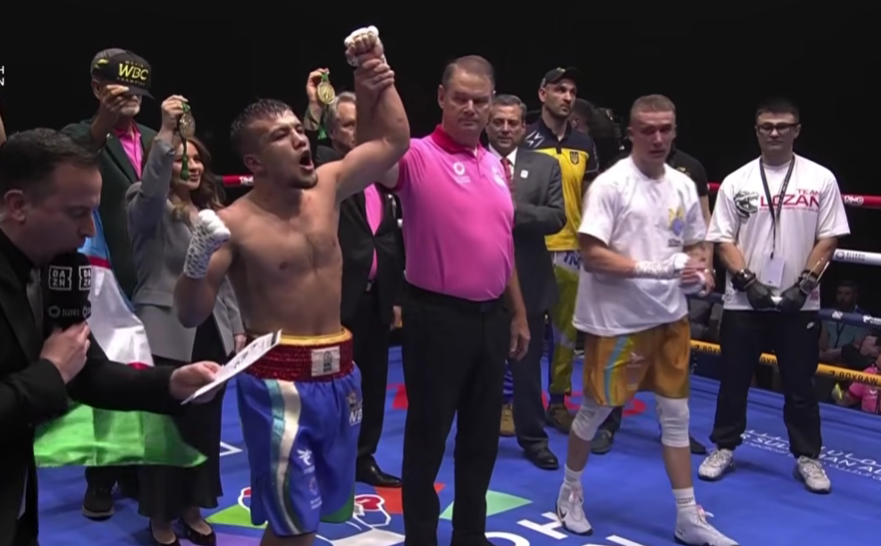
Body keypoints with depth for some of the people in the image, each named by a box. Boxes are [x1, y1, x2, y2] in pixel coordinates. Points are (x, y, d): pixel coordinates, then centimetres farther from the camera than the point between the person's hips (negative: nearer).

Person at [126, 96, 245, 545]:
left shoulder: (212, 214, 13)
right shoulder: (151, 211, -5)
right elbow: (150, 190, -31)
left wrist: (237, 328, 12)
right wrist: (165, 134, -38)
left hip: (211, 334, 6)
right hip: (166, 335, -6)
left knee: (205, 425, 12)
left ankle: (192, 508, 28)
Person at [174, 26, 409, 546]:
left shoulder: (327, 187, 3)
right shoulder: (234, 224, -12)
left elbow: (393, 140, 12)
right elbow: (191, 315, -11)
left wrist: (378, 75, 2)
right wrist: (198, 260, -29)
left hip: (339, 372, 6)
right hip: (279, 380, -6)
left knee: (322, 504, 17)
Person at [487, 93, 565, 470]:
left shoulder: (545, 167, 3)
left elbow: (556, 218, -8)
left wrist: (515, 210, -19)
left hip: (528, 281, 1)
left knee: (527, 364, 12)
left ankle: (533, 437, 25)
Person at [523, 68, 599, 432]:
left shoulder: (584, 145, 10)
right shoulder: (525, 141, -5)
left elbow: (590, 197, 15)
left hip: (572, 249, 5)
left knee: (566, 328, 10)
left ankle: (558, 401, 21)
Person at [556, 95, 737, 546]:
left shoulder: (683, 186, 6)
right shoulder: (610, 184, -14)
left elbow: (694, 246, 17)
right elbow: (591, 254, -19)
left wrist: (697, 270, -6)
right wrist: (653, 268, -24)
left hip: (669, 317, 6)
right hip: (615, 321, -6)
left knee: (677, 415, 10)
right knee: (595, 410, 9)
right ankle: (570, 491, 33)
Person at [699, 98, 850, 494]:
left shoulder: (821, 179, 1)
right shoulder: (736, 182, 2)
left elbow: (828, 239, 0)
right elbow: (723, 240, 0)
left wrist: (804, 285, -10)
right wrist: (749, 282, -11)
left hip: (799, 303, 0)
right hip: (744, 300, 1)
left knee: (800, 383, 8)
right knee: (733, 379, 9)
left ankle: (808, 456, 20)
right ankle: (724, 448, 22)